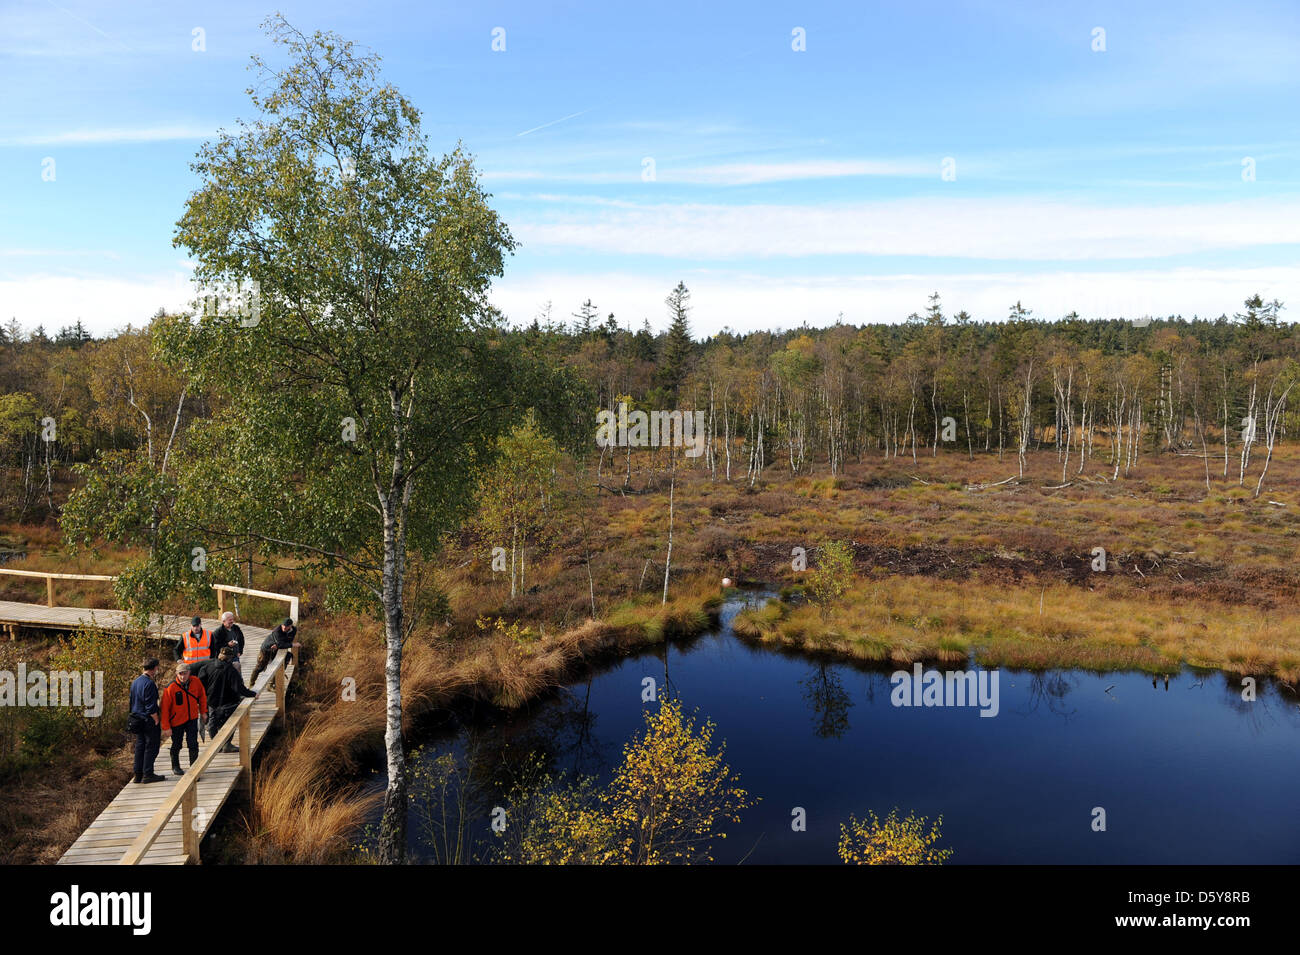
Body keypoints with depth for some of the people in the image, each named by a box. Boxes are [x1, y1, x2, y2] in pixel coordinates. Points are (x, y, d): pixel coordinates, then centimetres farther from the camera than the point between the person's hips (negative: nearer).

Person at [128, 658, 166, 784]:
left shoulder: (135, 682, 9)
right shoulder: (149, 683, -19)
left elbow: (132, 702, 18)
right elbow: (151, 707, -20)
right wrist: (157, 721, -12)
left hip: (137, 720, 9)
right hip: (149, 721, -9)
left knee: (140, 746, 14)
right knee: (151, 747, 0)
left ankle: (138, 775, 18)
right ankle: (148, 774, 2)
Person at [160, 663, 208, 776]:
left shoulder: (195, 682, -10)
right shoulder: (171, 688, -19)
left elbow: (202, 696, 10)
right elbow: (165, 708, -14)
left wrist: (203, 711, 9)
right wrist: (166, 726, -14)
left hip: (192, 719, 2)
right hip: (177, 721, -2)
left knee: (193, 744, -5)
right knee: (176, 745, 14)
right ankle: (175, 767, 36)